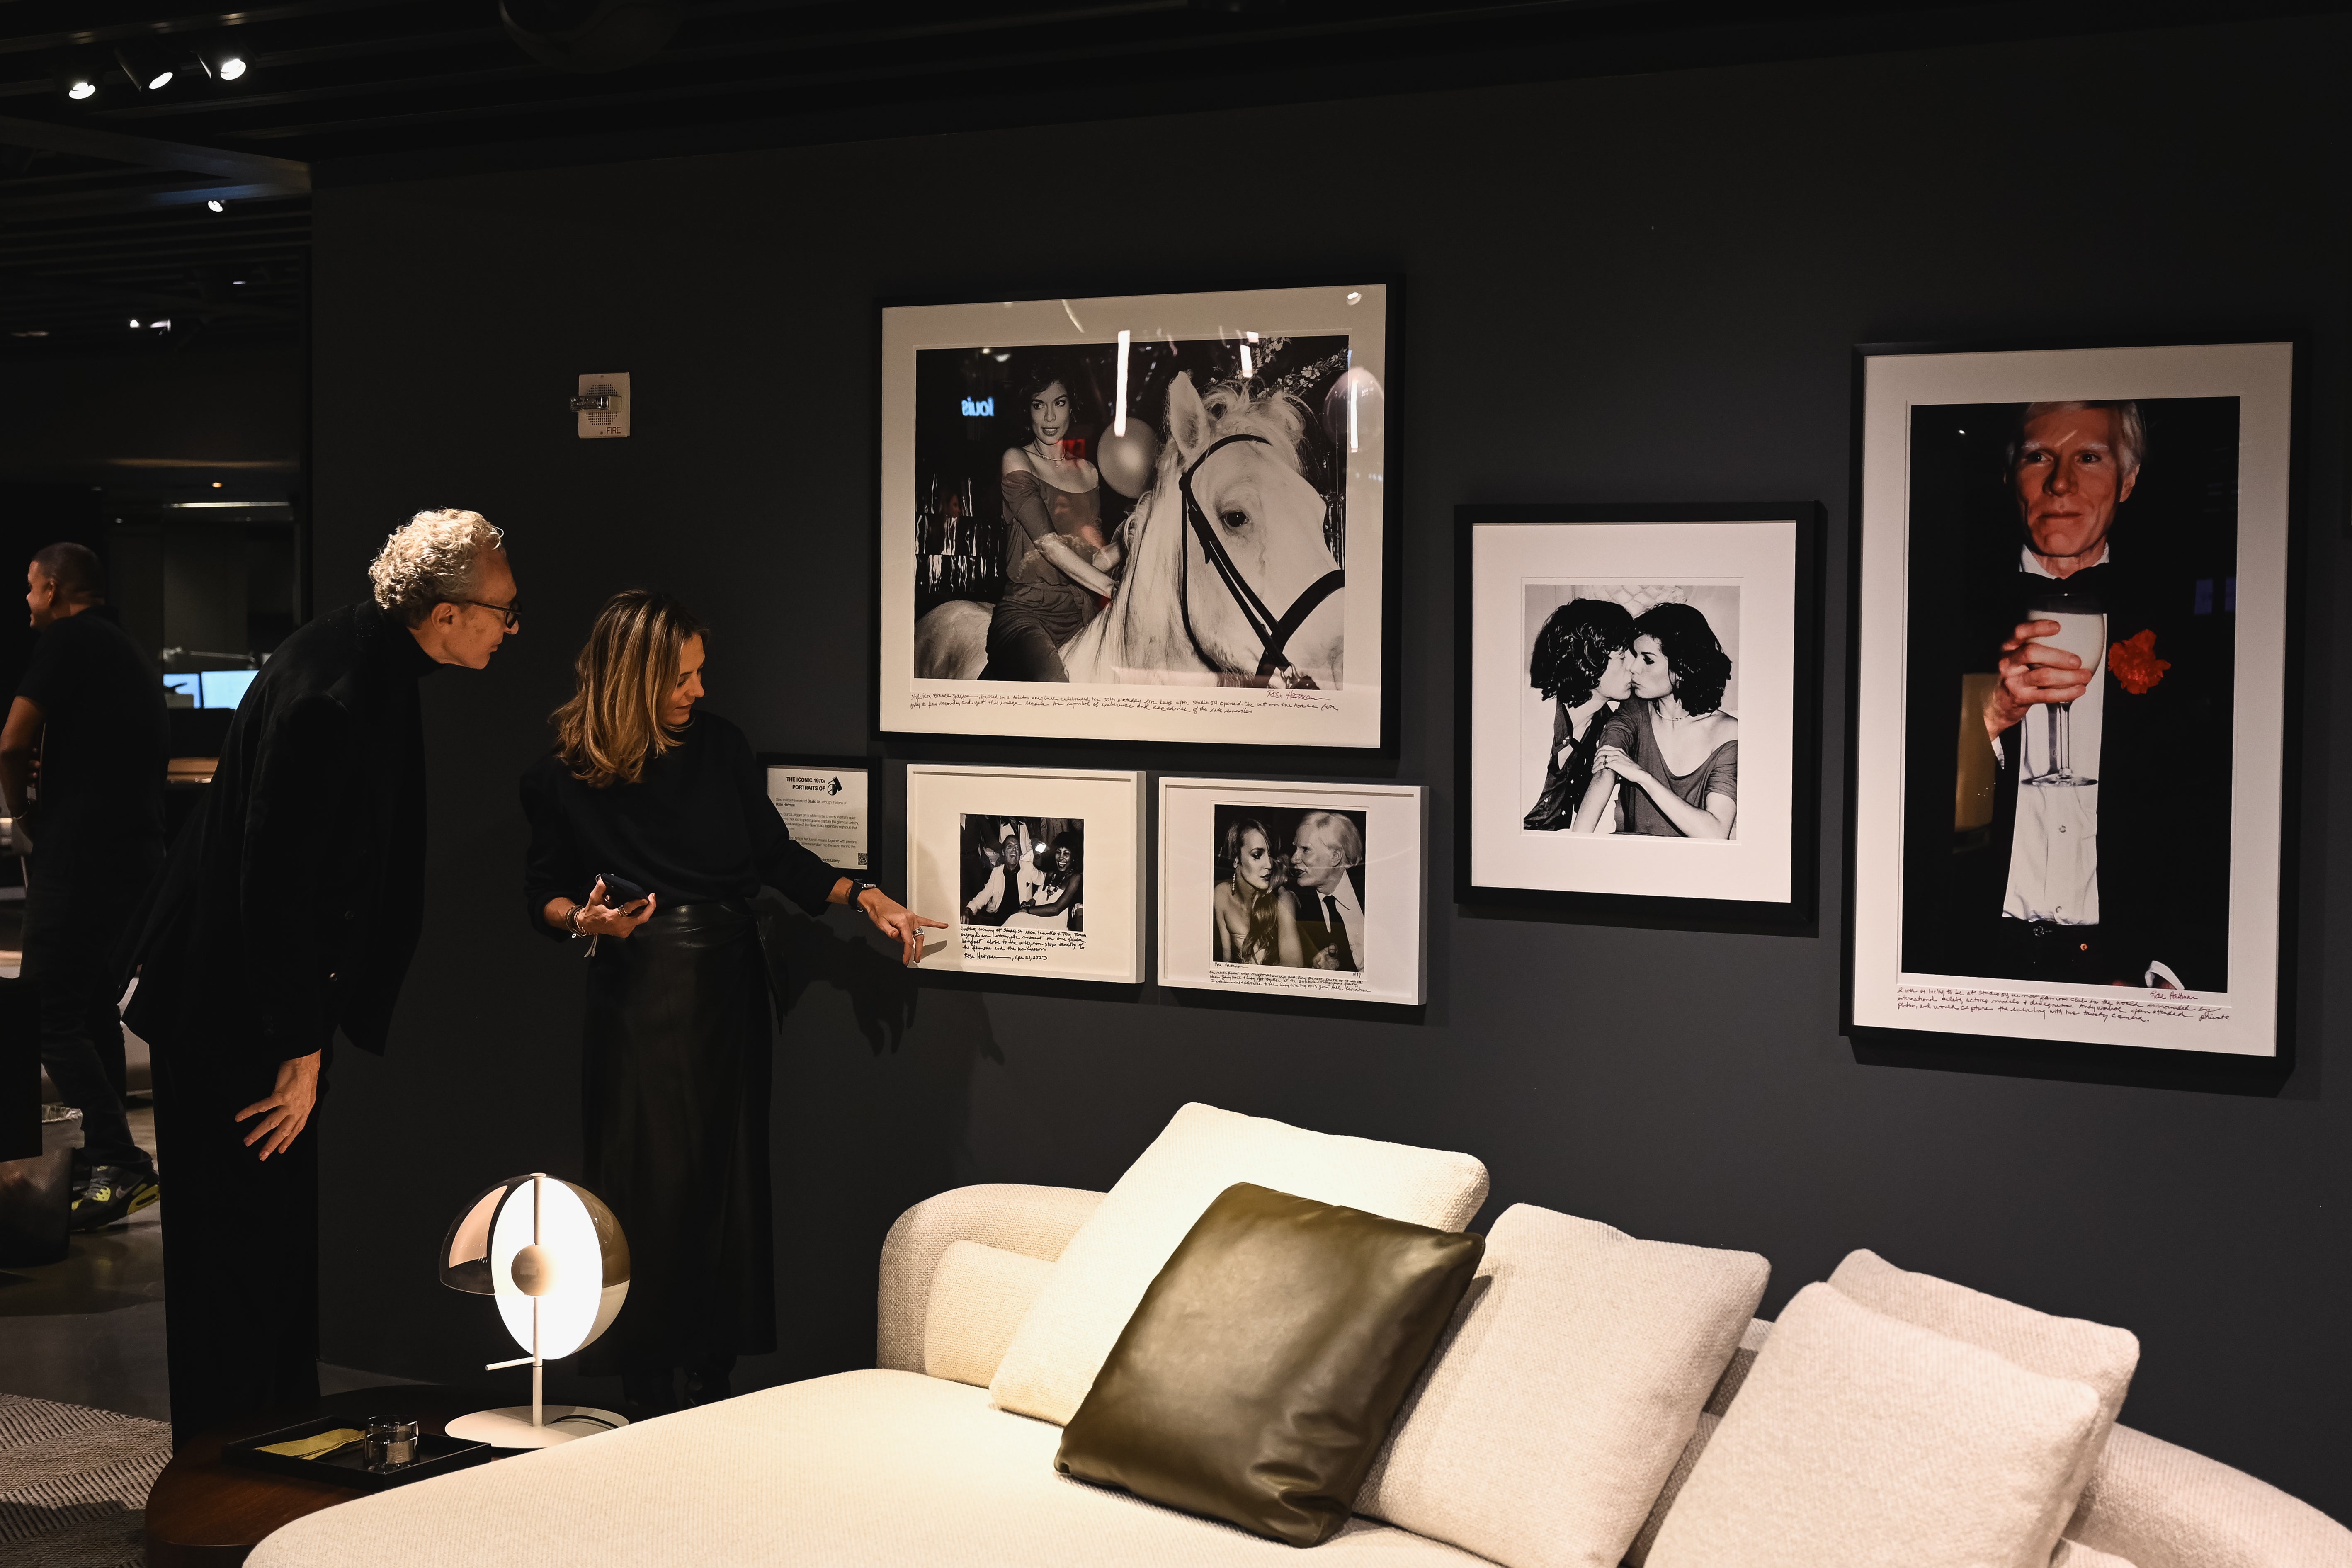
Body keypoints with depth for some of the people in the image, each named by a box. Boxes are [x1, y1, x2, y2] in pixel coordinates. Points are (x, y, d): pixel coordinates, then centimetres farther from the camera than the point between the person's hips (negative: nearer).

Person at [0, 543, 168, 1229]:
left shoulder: (68, 640, -8)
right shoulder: (128, 651, 20)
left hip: (82, 853, -9)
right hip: (139, 852, 9)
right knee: (95, 1005, 18)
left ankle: (122, 1165, -15)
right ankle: (99, 1157, 23)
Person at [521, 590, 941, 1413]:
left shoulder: (720, 746, 3)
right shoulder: (562, 778, -5)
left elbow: (777, 853, 10)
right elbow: (542, 893, 4)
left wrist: (864, 897, 1)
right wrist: (584, 920, -17)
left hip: (728, 982, 3)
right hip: (637, 994, -3)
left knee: (727, 1182, 5)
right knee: (648, 1186, -3)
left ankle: (711, 1392, 14)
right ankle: (649, 1400, 7)